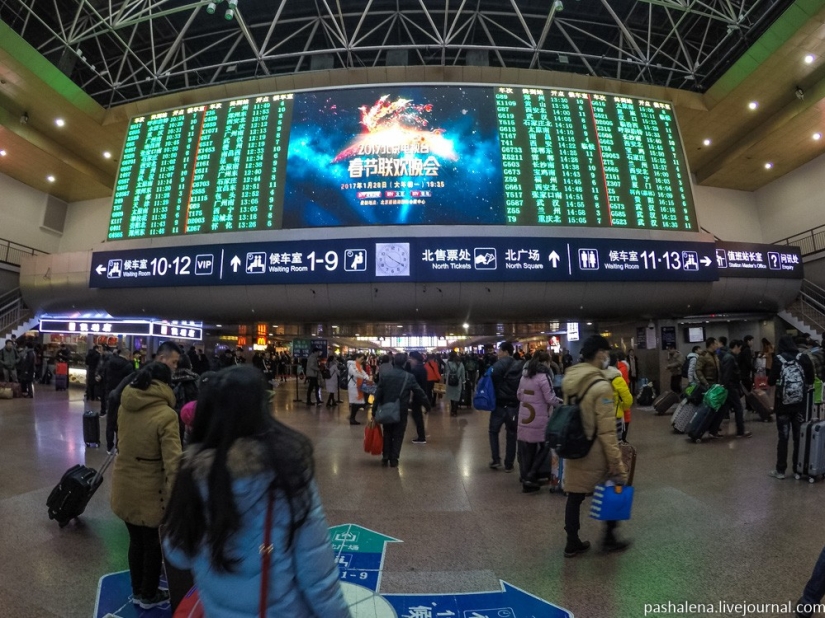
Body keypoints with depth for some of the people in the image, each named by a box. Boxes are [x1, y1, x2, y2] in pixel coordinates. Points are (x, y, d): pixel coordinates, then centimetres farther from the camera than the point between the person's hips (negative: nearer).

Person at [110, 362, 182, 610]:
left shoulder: (125, 406, -5)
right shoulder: (166, 415, -24)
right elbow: (173, 464, -26)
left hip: (124, 486, 6)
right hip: (149, 492, -6)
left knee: (136, 540, 25)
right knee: (153, 544, 18)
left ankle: (137, 591, 45)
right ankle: (149, 596, 39)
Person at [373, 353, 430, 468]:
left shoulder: (384, 374, -5)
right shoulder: (409, 377, -10)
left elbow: (378, 393, -4)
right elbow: (419, 392, -4)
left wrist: (375, 408, 2)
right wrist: (427, 404, 10)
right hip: (401, 411, -2)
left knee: (387, 434, 18)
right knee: (398, 435, 9)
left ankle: (385, 458, 20)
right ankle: (394, 460, 12)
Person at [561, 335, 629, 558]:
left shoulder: (569, 379, 0)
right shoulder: (601, 385, -22)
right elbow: (607, 432, -20)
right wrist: (617, 464, -14)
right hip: (594, 452, -6)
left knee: (574, 496, 15)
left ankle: (572, 543, 27)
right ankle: (609, 538, 32)